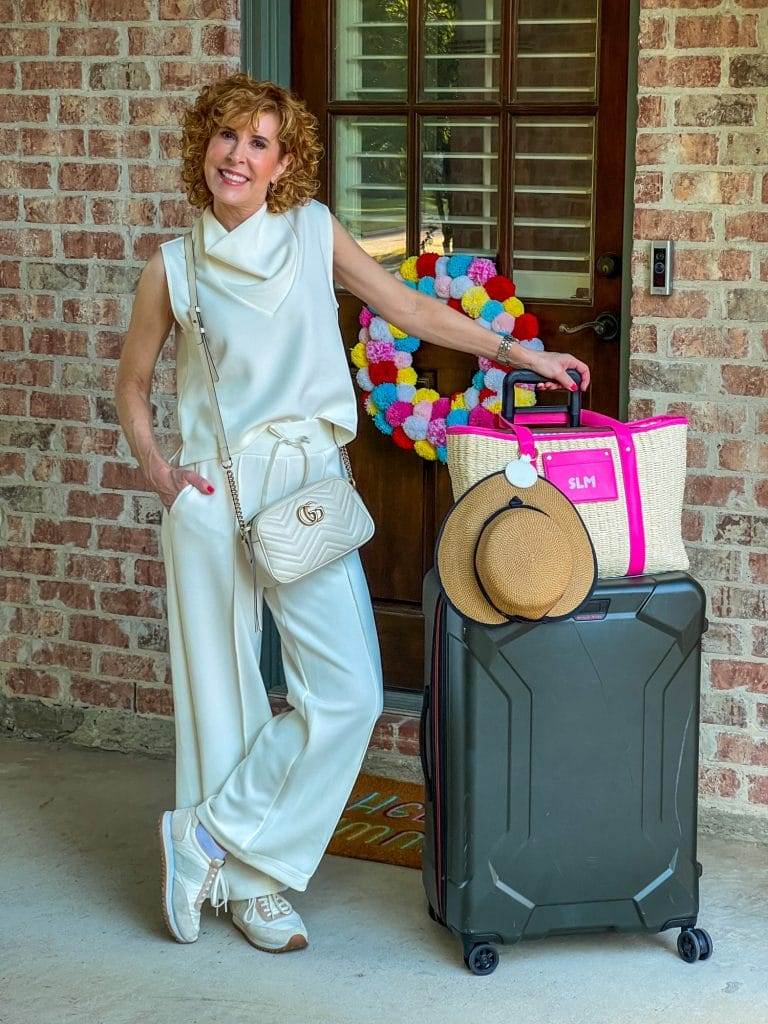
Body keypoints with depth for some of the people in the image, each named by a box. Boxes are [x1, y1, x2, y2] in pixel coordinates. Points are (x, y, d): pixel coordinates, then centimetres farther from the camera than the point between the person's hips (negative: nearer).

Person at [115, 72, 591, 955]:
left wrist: (520, 353, 8)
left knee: (350, 691, -6)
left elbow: (408, 308, 11)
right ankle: (247, 882, 18)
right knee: (222, 692, 2)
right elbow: (131, 383, 12)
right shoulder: (173, 268, 1)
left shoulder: (314, 232, 4)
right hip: (212, 494, -2)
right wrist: (155, 467, -3)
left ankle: (212, 836, 7)